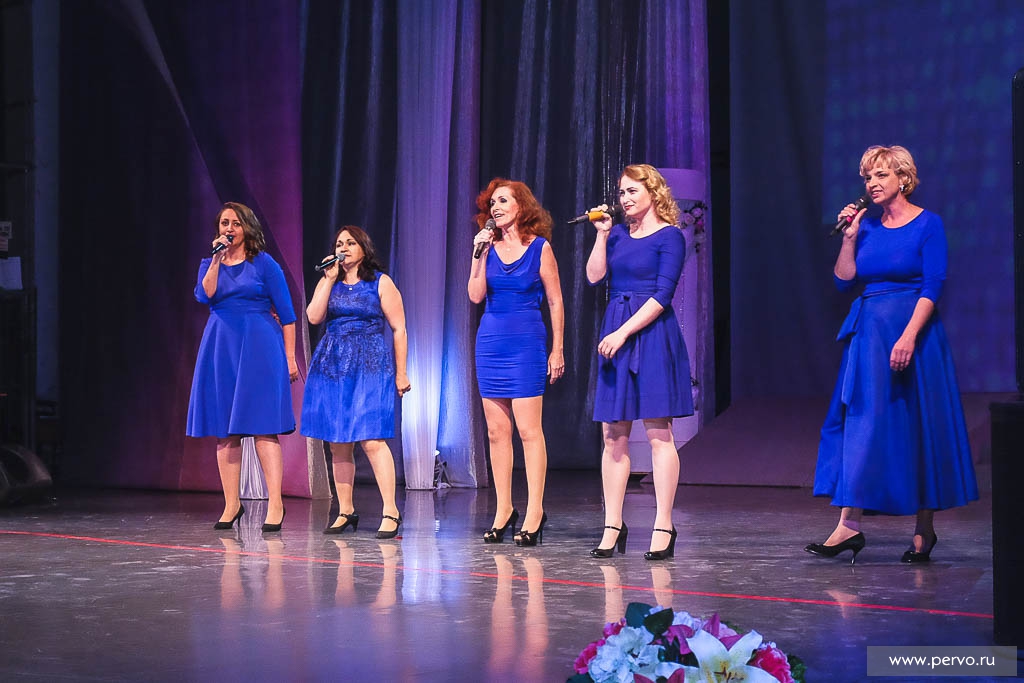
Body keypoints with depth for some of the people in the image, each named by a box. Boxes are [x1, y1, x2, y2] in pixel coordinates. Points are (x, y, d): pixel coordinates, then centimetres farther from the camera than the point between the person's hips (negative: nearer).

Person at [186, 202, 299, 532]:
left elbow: (286, 313, 0)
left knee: (262, 427, -9)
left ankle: (275, 504, -8)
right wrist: (217, 259, -12)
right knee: (225, 431, 4)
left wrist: (289, 357, -4)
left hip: (259, 348, -4)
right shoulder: (210, 263, 12)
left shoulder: (264, 264, 0)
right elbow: (204, 295, -9)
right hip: (221, 348, 4)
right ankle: (232, 504, 12)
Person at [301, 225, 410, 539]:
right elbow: (314, 317, -1)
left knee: (371, 439, -15)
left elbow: (399, 329, 2)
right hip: (332, 366, 5)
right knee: (338, 443, 5)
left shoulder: (381, 283, 3)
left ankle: (390, 512, -15)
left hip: (370, 367, -5)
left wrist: (400, 373, -3)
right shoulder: (328, 282, 15)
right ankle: (346, 512, 12)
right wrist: (330, 279, -3)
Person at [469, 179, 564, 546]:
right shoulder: (488, 246, 9)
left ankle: (535, 512, -4)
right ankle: (504, 510, 12)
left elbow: (555, 302, 0)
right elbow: (475, 295, -1)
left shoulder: (540, 247, -1)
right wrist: (479, 254, -9)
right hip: (490, 341, 5)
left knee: (528, 429, -8)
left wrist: (557, 350, -2)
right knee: (497, 431, 5)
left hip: (527, 343, -4)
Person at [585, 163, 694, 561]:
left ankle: (663, 527, -2)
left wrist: (623, 333, -15)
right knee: (613, 435, 3)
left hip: (652, 335, -6)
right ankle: (613, 525, 8)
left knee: (658, 433, -5)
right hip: (614, 336, 6)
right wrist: (602, 234, 1)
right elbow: (595, 276, 5)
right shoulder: (618, 234, 16)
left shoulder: (669, 236, -1)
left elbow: (662, 295, -10)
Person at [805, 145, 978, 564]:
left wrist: (909, 336, -21)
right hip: (868, 333, 5)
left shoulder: (927, 225, -4)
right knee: (862, 422, -2)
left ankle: (924, 531, 10)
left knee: (917, 428, 0)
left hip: (911, 330, -5)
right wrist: (849, 237, -2)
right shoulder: (867, 226, 11)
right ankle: (848, 525, -4)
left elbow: (933, 287, -12)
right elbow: (844, 281, 7)